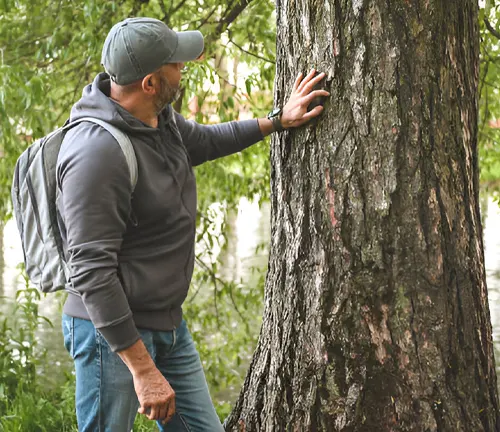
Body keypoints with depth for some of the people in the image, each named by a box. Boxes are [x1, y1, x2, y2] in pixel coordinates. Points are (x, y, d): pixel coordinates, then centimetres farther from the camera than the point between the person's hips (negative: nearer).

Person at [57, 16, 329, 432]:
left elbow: (204, 141, 30)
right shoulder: (97, 151, -26)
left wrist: (278, 120, 25)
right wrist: (142, 369, -27)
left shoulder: (161, 118, 4)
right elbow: (90, 272, -27)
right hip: (112, 331, -9)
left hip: (170, 324, 9)